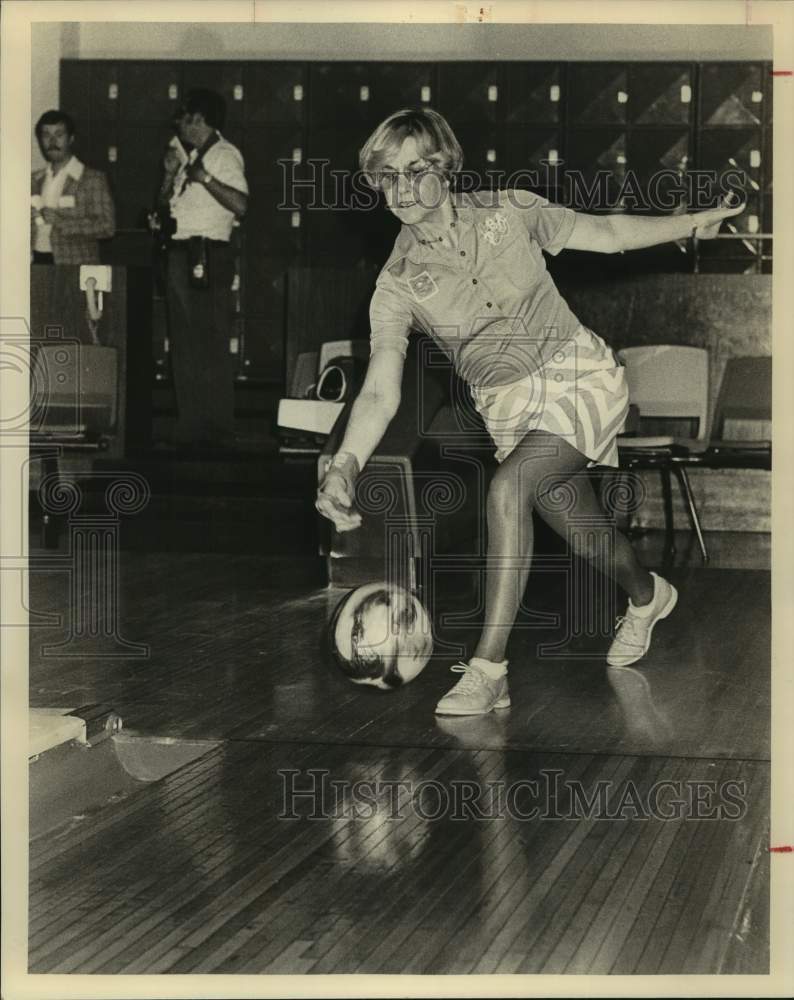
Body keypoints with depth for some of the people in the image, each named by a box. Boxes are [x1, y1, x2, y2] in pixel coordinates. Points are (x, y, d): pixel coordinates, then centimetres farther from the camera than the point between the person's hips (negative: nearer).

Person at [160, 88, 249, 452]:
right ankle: (190, 428, 15)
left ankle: (219, 432, -6)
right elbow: (165, 201, 20)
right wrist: (171, 173, 4)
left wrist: (205, 178, -21)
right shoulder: (181, 151, 19)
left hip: (208, 256, -8)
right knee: (183, 347, 9)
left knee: (211, 347, -8)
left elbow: (240, 204, -18)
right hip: (179, 255, 8)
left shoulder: (225, 155, -6)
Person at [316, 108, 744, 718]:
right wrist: (345, 465, -34)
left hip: (579, 376, -3)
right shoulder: (398, 284, -10)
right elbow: (380, 392, -18)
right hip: (510, 407, 3)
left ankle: (488, 668, -23)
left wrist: (689, 225, 0)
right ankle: (648, 598, 48)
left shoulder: (506, 211, -8)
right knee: (587, 538, 9)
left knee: (508, 489, -26)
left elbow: (604, 232, 6)